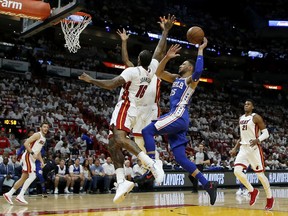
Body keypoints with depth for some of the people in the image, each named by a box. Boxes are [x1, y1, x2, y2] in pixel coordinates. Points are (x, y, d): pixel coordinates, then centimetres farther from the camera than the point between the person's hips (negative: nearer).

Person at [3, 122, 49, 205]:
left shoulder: (44, 139, 19)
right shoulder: (37, 135, -10)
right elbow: (26, 143, -19)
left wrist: (41, 161, 15)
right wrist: (32, 153, -25)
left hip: (32, 158, 10)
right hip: (28, 157, -10)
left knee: (24, 178, 9)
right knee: (32, 176, -18)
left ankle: (9, 194, 15)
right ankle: (20, 195, -16)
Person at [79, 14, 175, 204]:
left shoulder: (132, 71, -11)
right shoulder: (151, 70, 9)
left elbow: (111, 85, -19)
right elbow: (160, 49, 19)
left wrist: (91, 80, -6)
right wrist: (166, 30, 28)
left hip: (125, 109, -9)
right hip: (132, 111, 9)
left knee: (120, 139, -30)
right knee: (113, 144, 6)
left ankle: (151, 163, -43)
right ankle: (121, 181, -5)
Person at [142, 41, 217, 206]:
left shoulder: (191, 79, 3)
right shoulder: (176, 78, 28)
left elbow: (199, 70, -20)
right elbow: (159, 72, 24)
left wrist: (200, 50, -12)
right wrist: (167, 57, 14)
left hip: (179, 116, -9)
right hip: (177, 119, 9)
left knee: (147, 131, -17)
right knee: (181, 158, 1)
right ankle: (209, 185, -1)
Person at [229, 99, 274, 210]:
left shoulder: (256, 117, -7)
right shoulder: (241, 118, 14)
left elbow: (266, 133, -11)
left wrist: (257, 140, -29)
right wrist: (235, 148, 18)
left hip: (254, 148, -6)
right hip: (243, 148, 6)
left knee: (260, 174, -1)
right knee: (237, 171, -11)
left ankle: (270, 198, 17)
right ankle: (253, 191, 9)